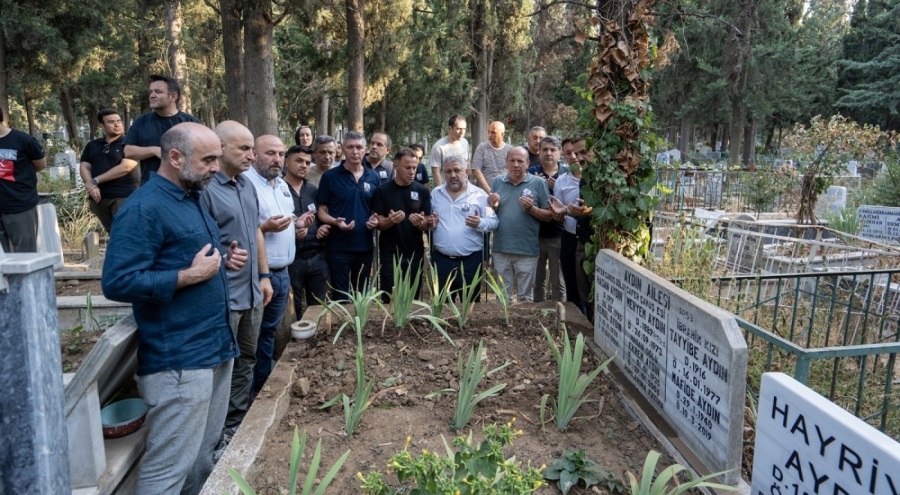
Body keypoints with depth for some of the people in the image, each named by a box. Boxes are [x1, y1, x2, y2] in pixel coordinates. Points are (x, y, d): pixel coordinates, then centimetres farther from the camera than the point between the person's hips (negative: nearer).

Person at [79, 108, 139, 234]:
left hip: (124, 196, -5)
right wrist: (92, 187, -11)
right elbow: (84, 167, 11)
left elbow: (125, 167, -12)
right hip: (99, 198, 5)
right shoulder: (92, 145, 16)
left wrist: (95, 181, -10)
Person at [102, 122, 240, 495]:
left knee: (204, 453, 21)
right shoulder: (144, 208, -16)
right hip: (179, 359, -9)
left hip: (215, 346, 9)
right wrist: (191, 275, -21)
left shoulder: (193, 199, 13)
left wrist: (223, 260, 7)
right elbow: (117, 282, -22)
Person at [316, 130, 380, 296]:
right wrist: (335, 221, -22)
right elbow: (322, 210, -2)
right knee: (340, 297, 4)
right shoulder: (330, 176, -4)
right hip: (338, 247, -4)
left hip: (365, 246, 4)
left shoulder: (373, 177, 7)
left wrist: (376, 219, -5)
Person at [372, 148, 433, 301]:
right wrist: (390, 221, -25)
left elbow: (427, 226, 2)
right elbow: (379, 223, -4)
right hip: (390, 253, -1)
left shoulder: (423, 191, 2)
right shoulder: (382, 191, -2)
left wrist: (421, 223, -21)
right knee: (389, 298, 3)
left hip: (415, 253, 2)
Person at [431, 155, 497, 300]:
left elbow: (494, 222, -4)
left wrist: (480, 223, -23)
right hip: (441, 259, 3)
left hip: (470, 260, -2)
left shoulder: (479, 194, -1)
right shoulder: (435, 193, 9)